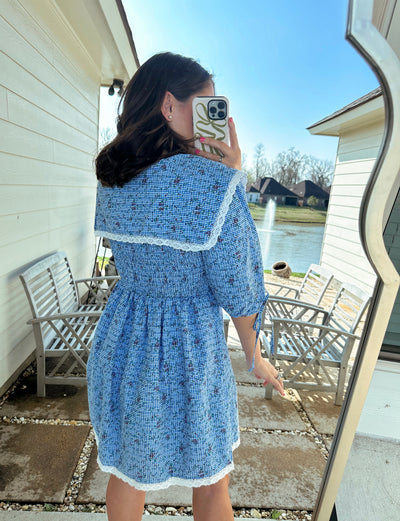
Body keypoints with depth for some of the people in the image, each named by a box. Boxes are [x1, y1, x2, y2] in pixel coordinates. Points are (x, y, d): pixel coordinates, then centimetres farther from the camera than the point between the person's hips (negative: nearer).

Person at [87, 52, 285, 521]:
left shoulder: (110, 179, -1)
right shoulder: (213, 182, -22)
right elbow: (236, 288, -16)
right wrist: (255, 358, 1)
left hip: (121, 341, 6)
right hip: (188, 352, -5)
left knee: (127, 471, 30)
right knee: (211, 479, 25)